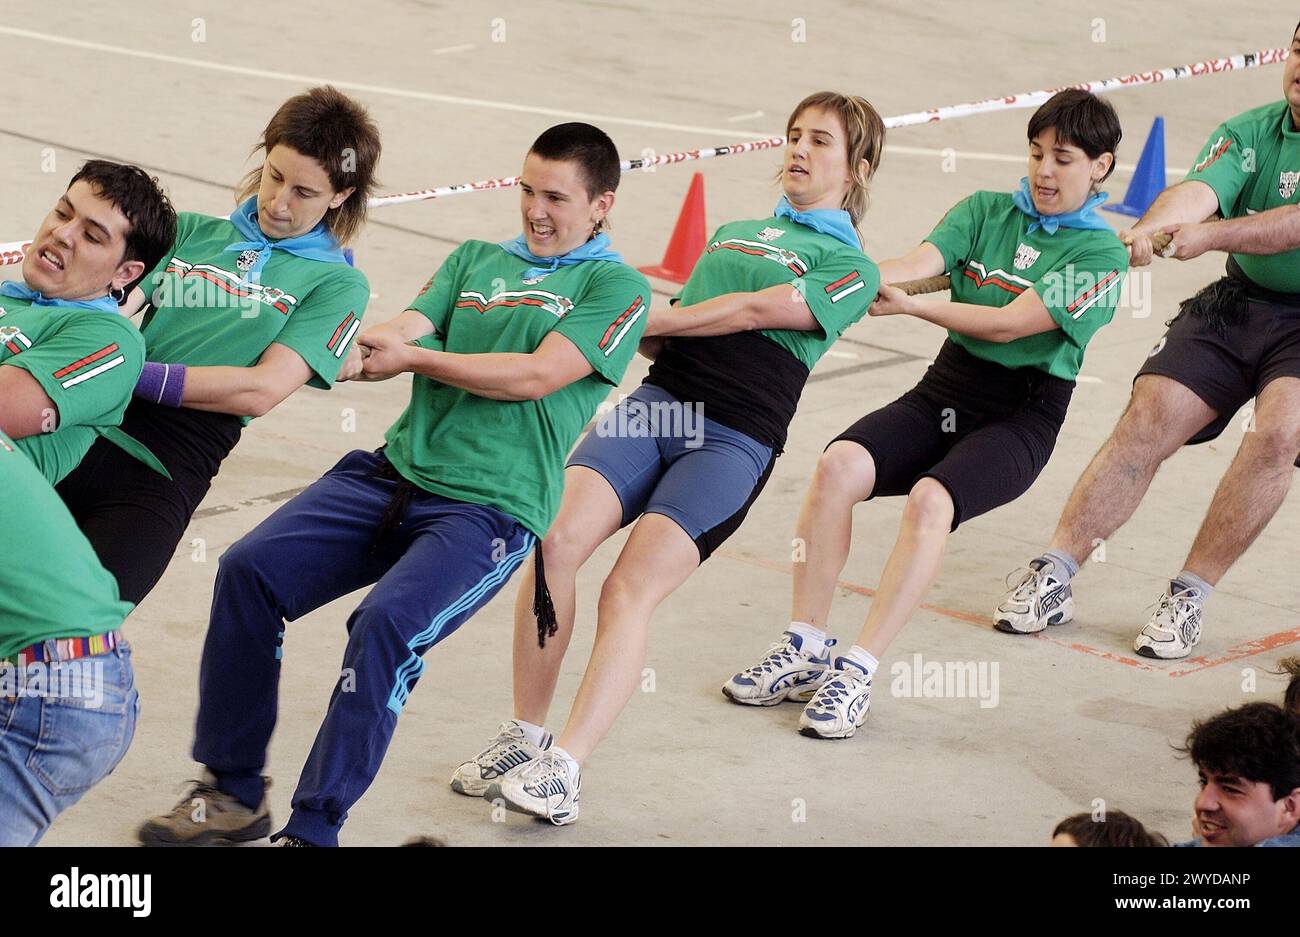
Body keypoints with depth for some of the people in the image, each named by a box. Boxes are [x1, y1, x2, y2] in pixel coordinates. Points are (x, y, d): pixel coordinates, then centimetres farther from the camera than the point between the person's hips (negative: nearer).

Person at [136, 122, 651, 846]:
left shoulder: (618, 287, 3)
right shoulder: (476, 260, 20)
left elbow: (536, 376, -10)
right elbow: (406, 332, 5)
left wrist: (414, 356, -9)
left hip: (492, 509, -6)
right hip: (396, 470, 6)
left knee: (388, 623, -31)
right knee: (249, 571, -13)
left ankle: (313, 831, -21)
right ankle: (233, 794, -3)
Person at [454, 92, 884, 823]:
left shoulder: (850, 268, 7)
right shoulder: (732, 234, 27)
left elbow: (757, 309, -7)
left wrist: (639, 320, -6)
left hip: (734, 440, -4)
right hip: (659, 401, 4)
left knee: (630, 591, -19)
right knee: (558, 539, -18)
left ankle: (564, 769, -21)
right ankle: (524, 736, -7)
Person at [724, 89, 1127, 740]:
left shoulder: (1101, 255, -3)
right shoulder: (986, 211, 11)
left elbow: (1010, 324, -13)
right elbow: (919, 262, -7)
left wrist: (909, 306, -18)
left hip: (1021, 415, -4)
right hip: (946, 387, 4)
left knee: (931, 500, -33)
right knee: (839, 465, -24)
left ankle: (858, 671, -29)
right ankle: (804, 649, -18)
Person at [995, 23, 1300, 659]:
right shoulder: (1248, 133, 1)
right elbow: (1197, 191, -18)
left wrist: (1210, 236, -31)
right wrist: (1149, 228, -39)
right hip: (1239, 303, 3)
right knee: (1147, 420, -12)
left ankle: (1190, 595, -16)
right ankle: (1053, 577, -5)